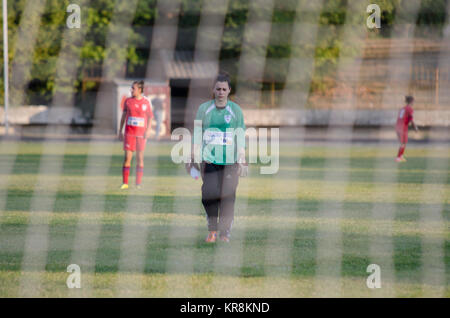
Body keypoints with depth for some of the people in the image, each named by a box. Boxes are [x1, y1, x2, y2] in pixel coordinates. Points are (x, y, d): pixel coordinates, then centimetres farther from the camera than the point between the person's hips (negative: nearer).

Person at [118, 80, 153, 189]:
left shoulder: (146, 102, 2)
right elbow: (123, 116, 10)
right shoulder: (128, 101, 5)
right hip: (129, 133, 0)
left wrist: (148, 130, -8)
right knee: (127, 157, -5)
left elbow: (150, 117, 6)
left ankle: (138, 183, 9)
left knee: (140, 158, 3)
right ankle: (125, 183, -3)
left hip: (141, 134, 0)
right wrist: (120, 131, 8)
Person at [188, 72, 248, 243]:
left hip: (230, 161, 0)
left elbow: (240, 137, 7)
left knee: (227, 198, -7)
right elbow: (197, 135, 11)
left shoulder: (236, 110, 7)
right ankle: (212, 230, 6)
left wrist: (242, 162, 2)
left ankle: (225, 232, 3)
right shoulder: (204, 108, 8)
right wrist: (193, 158, 7)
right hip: (209, 159, 0)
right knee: (209, 195, -10)